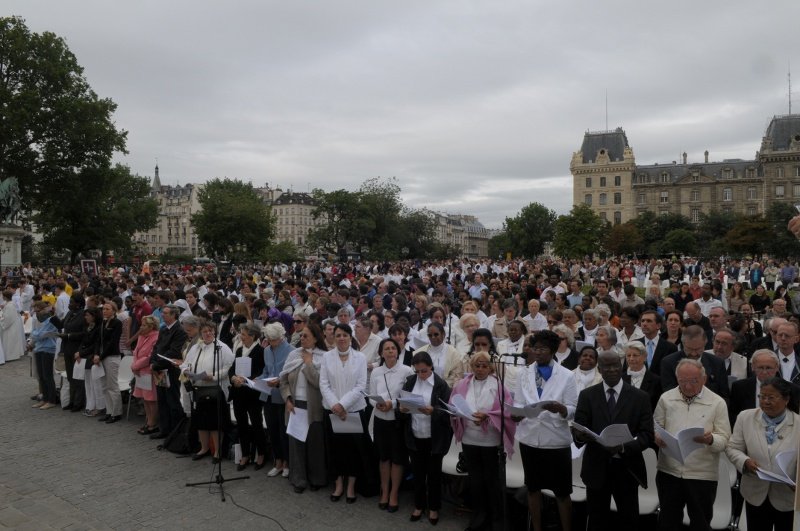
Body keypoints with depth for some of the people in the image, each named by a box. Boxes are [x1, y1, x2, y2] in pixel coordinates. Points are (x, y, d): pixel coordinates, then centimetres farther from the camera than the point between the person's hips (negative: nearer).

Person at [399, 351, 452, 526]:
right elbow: (402, 403, 7)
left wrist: (432, 411, -29)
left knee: (434, 473, 11)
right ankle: (419, 505, 32)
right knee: (417, 472, 15)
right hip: (415, 436, 3)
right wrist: (402, 409, -15)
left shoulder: (441, 384, -10)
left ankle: (433, 507, 29)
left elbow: (447, 411, -12)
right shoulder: (410, 381, 1)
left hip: (435, 438, -3)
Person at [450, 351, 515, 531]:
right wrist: (459, 413, -16)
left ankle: (493, 516, 28)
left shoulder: (498, 386, -7)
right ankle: (478, 515, 28)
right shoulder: (462, 385, 2)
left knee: (491, 478, 11)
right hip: (469, 439, 3)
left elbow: (506, 412, -12)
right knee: (474, 478, 14)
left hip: (491, 440, -3)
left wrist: (487, 417, -24)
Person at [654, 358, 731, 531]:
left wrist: (710, 439, -26)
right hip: (669, 472, 2)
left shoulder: (717, 403, -3)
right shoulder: (666, 398, 2)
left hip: (703, 475, -1)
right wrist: (657, 438, -14)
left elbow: (724, 439, -5)